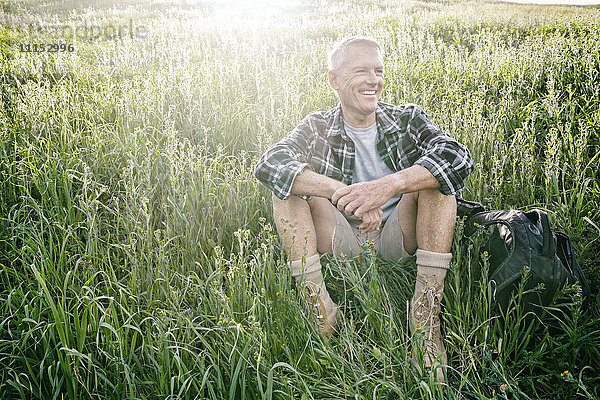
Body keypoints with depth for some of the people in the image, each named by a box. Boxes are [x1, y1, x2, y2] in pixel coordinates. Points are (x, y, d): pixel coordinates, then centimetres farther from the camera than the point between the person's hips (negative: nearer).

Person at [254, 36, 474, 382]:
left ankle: (427, 312, -27)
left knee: (436, 172, -21)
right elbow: (268, 165, -21)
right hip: (343, 242, 0)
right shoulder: (317, 129, -1)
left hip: (397, 238, 0)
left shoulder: (407, 119, 1)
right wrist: (343, 192, -37)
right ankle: (318, 308, -26)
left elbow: (459, 156, -19)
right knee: (289, 183, -18)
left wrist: (389, 185, -36)